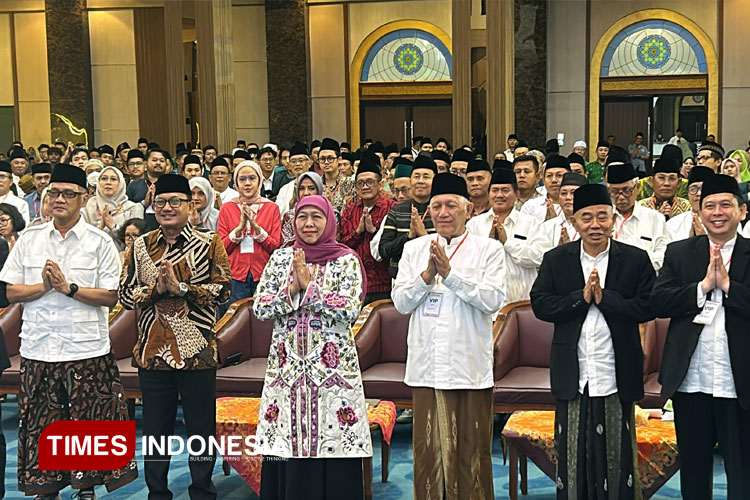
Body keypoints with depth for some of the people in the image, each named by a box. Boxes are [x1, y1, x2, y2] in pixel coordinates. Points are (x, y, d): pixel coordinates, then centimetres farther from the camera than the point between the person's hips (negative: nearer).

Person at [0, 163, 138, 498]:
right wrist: (43, 286, -11)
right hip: (38, 348, 2)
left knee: (88, 421, 4)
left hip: (87, 349, -2)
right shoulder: (28, 239, 8)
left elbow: (111, 297, -6)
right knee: (41, 424, 8)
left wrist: (68, 287, -15)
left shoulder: (100, 242, 0)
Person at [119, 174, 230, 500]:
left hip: (197, 350, -2)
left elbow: (222, 290, -9)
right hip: (152, 350, 3)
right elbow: (126, 294, 4)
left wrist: (180, 288, -18)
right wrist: (156, 290, -14)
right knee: (155, 428, 13)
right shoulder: (141, 246, 8)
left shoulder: (209, 244, -1)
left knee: (201, 428, 7)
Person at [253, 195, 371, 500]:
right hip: (288, 368, 3)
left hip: (332, 368, -2)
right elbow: (259, 308, 3)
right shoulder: (280, 258, 10)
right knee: (287, 449, 3)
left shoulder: (346, 260, 1)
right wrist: (292, 288, -11)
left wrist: (309, 285, -12)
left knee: (333, 448, -3)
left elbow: (351, 311, -11)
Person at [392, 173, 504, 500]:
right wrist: (427, 275, -11)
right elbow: (401, 302, 4)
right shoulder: (413, 249, 10)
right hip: (425, 366, 3)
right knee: (427, 449, 9)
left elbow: (493, 300, -11)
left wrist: (449, 273, -16)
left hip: (469, 368, -3)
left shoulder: (488, 249, 1)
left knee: (470, 450, 2)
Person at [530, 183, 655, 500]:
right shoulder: (555, 260, 5)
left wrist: (604, 297, -16)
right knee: (573, 452, 10)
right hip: (573, 376, 1)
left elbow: (648, 307, -9)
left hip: (616, 376, -1)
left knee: (617, 452, 10)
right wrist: (582, 297, -15)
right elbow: (540, 305, -5)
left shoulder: (636, 259, 1)